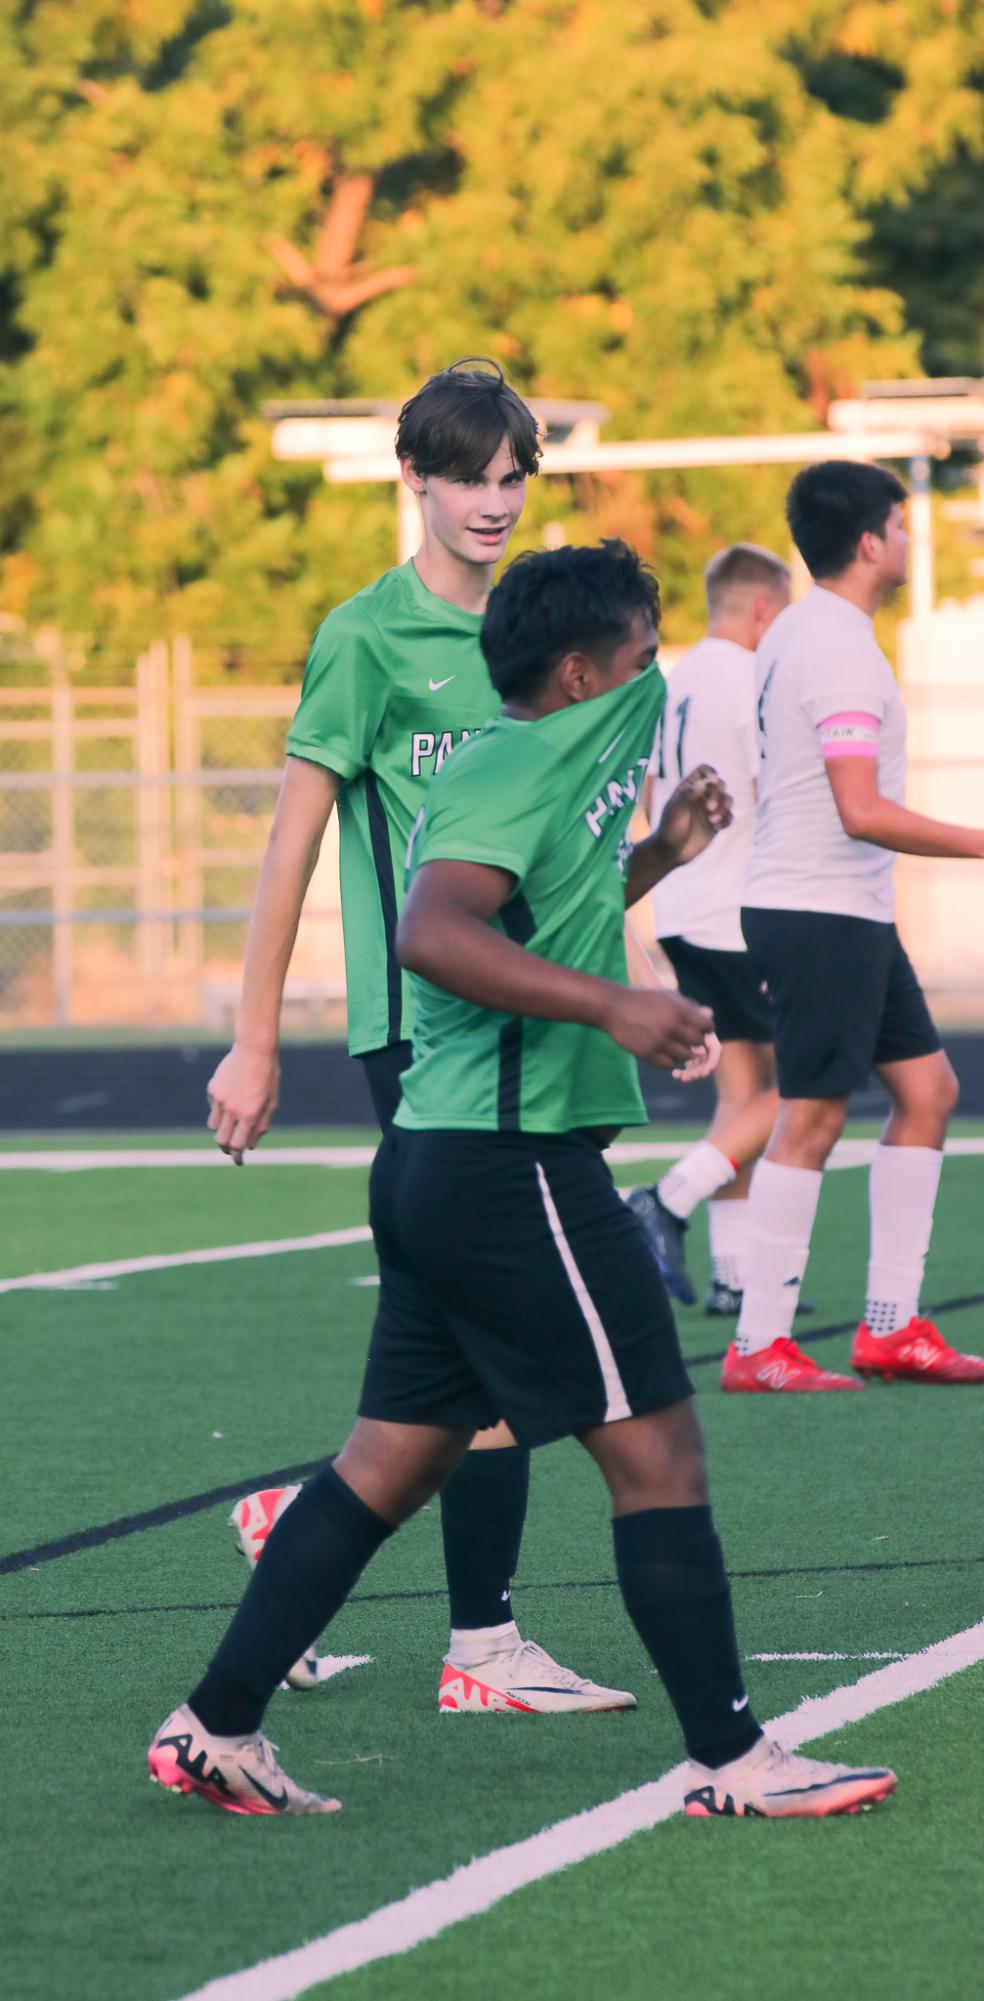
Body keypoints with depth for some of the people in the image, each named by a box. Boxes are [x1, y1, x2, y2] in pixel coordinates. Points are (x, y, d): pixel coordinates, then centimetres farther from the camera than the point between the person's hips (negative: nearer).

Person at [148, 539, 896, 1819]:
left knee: (394, 1460, 12)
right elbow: (432, 933, -31)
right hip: (513, 1169, -11)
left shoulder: (552, 765, 17)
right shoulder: (512, 773, -14)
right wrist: (613, 1005, -36)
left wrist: (656, 858, 31)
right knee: (658, 1449, -5)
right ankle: (730, 1761, -1)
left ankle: (216, 1729, 12)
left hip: (444, 1163, 11)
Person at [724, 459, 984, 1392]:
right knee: (811, 1117, -8)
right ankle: (758, 1346, -5)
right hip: (822, 914, -10)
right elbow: (862, 810, -24)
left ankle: (890, 1325, 13)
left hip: (853, 913, 10)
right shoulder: (840, 647, -18)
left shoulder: (797, 633, 14)